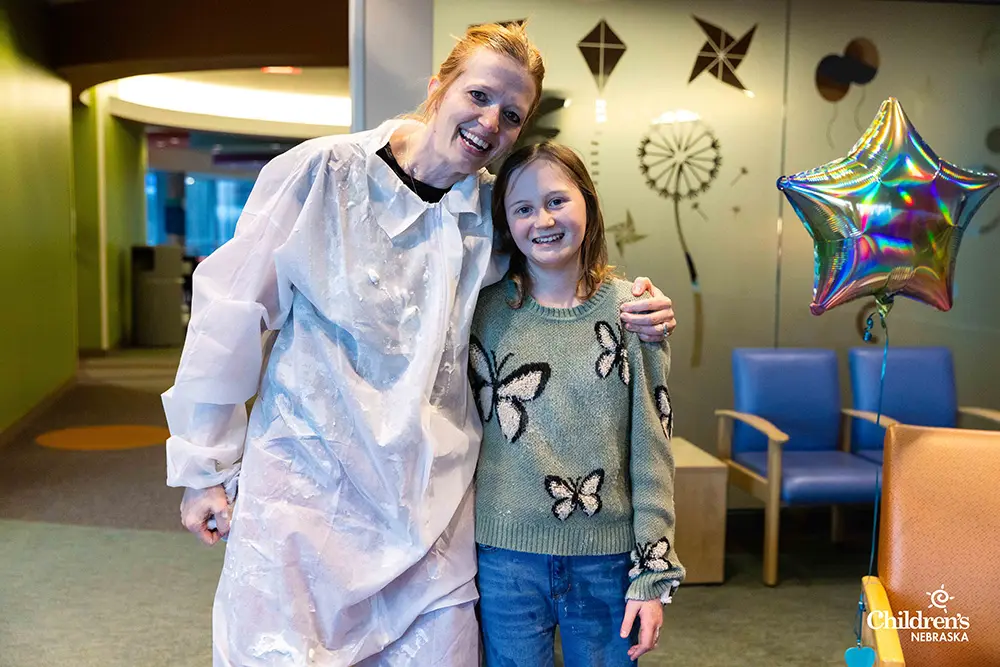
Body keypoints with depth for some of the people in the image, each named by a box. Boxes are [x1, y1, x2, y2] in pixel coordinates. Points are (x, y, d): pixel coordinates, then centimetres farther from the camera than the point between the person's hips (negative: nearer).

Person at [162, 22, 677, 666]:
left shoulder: (493, 210, 1)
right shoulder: (323, 172, -9)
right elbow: (231, 310, -4)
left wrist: (638, 310, -3)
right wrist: (206, 466, -1)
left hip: (433, 500, 3)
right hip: (304, 480, -3)